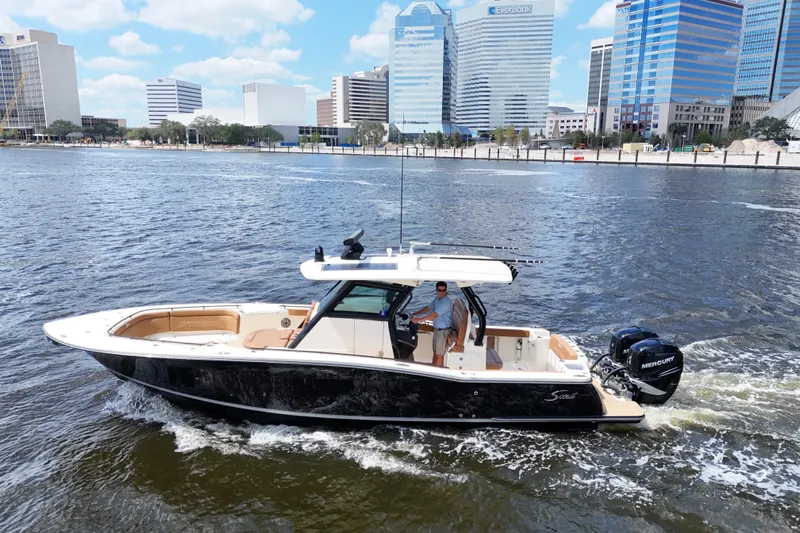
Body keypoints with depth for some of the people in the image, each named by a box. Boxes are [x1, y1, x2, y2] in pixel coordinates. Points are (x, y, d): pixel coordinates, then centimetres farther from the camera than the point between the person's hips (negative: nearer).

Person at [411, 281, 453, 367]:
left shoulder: (447, 302, -25)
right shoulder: (437, 299, 3)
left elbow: (434, 315, -29)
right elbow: (428, 308, 16)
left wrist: (419, 320, -27)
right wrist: (416, 313, 9)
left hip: (444, 330, -8)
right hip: (437, 329, 8)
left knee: (439, 354, -1)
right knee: (435, 351, 18)